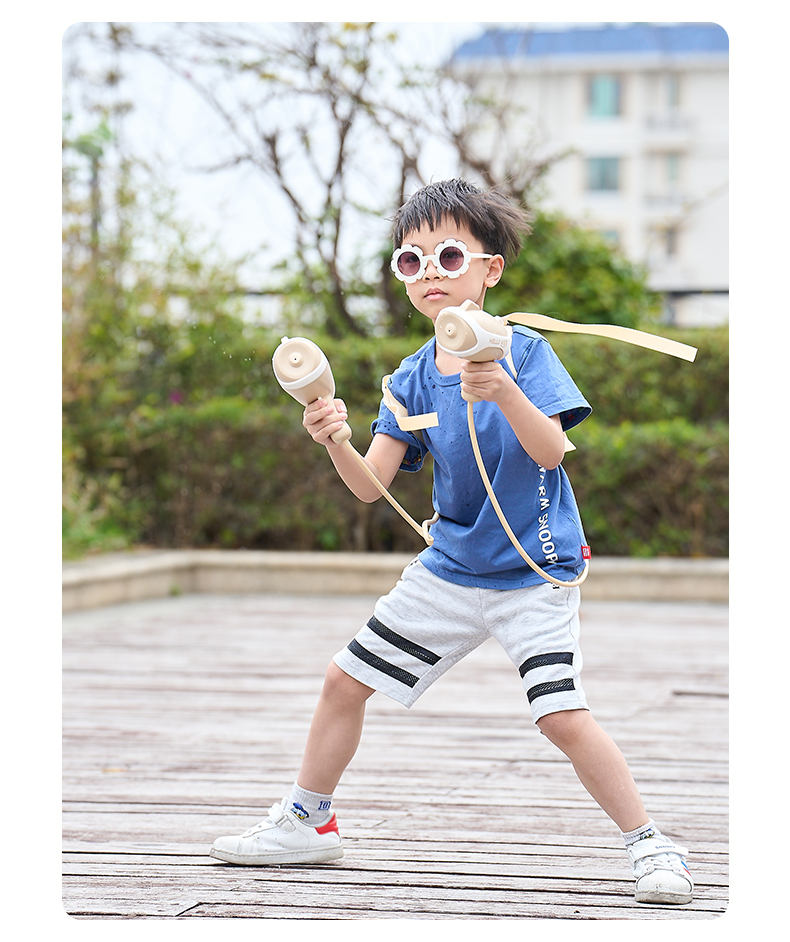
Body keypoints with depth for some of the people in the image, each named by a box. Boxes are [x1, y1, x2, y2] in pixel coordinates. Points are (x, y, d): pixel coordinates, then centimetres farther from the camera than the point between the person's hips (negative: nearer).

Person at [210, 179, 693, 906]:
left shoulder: (522, 351, -13)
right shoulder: (412, 378, 1)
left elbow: (552, 451, -26)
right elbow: (370, 485, -6)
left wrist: (505, 393, -43)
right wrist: (335, 442, -26)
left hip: (535, 573, -6)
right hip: (449, 569, 6)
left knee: (564, 717, -20)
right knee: (345, 680, 10)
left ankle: (650, 845, -4)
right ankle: (309, 820, 29)